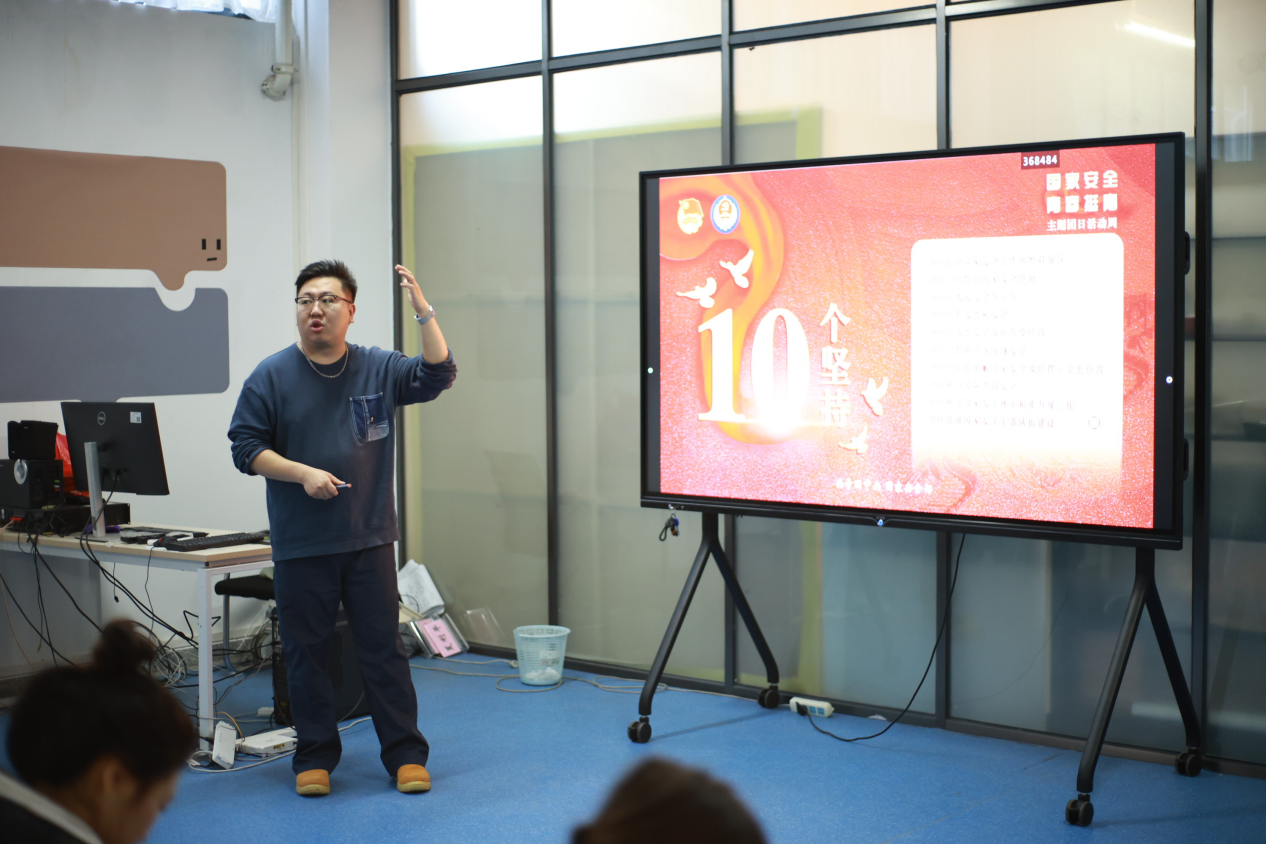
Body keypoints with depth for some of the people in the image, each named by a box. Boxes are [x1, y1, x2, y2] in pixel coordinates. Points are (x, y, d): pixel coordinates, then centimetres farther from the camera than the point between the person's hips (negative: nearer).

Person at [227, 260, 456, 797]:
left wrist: (423, 311, -13)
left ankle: (405, 755, 11)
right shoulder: (272, 377, 2)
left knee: (384, 650, 3)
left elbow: (437, 375, -4)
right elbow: (247, 449, 0)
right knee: (306, 655, 6)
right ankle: (315, 758, 18)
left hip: (369, 541, 1)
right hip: (300, 547, -1)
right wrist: (303, 473, -14)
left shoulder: (379, 369, 7)